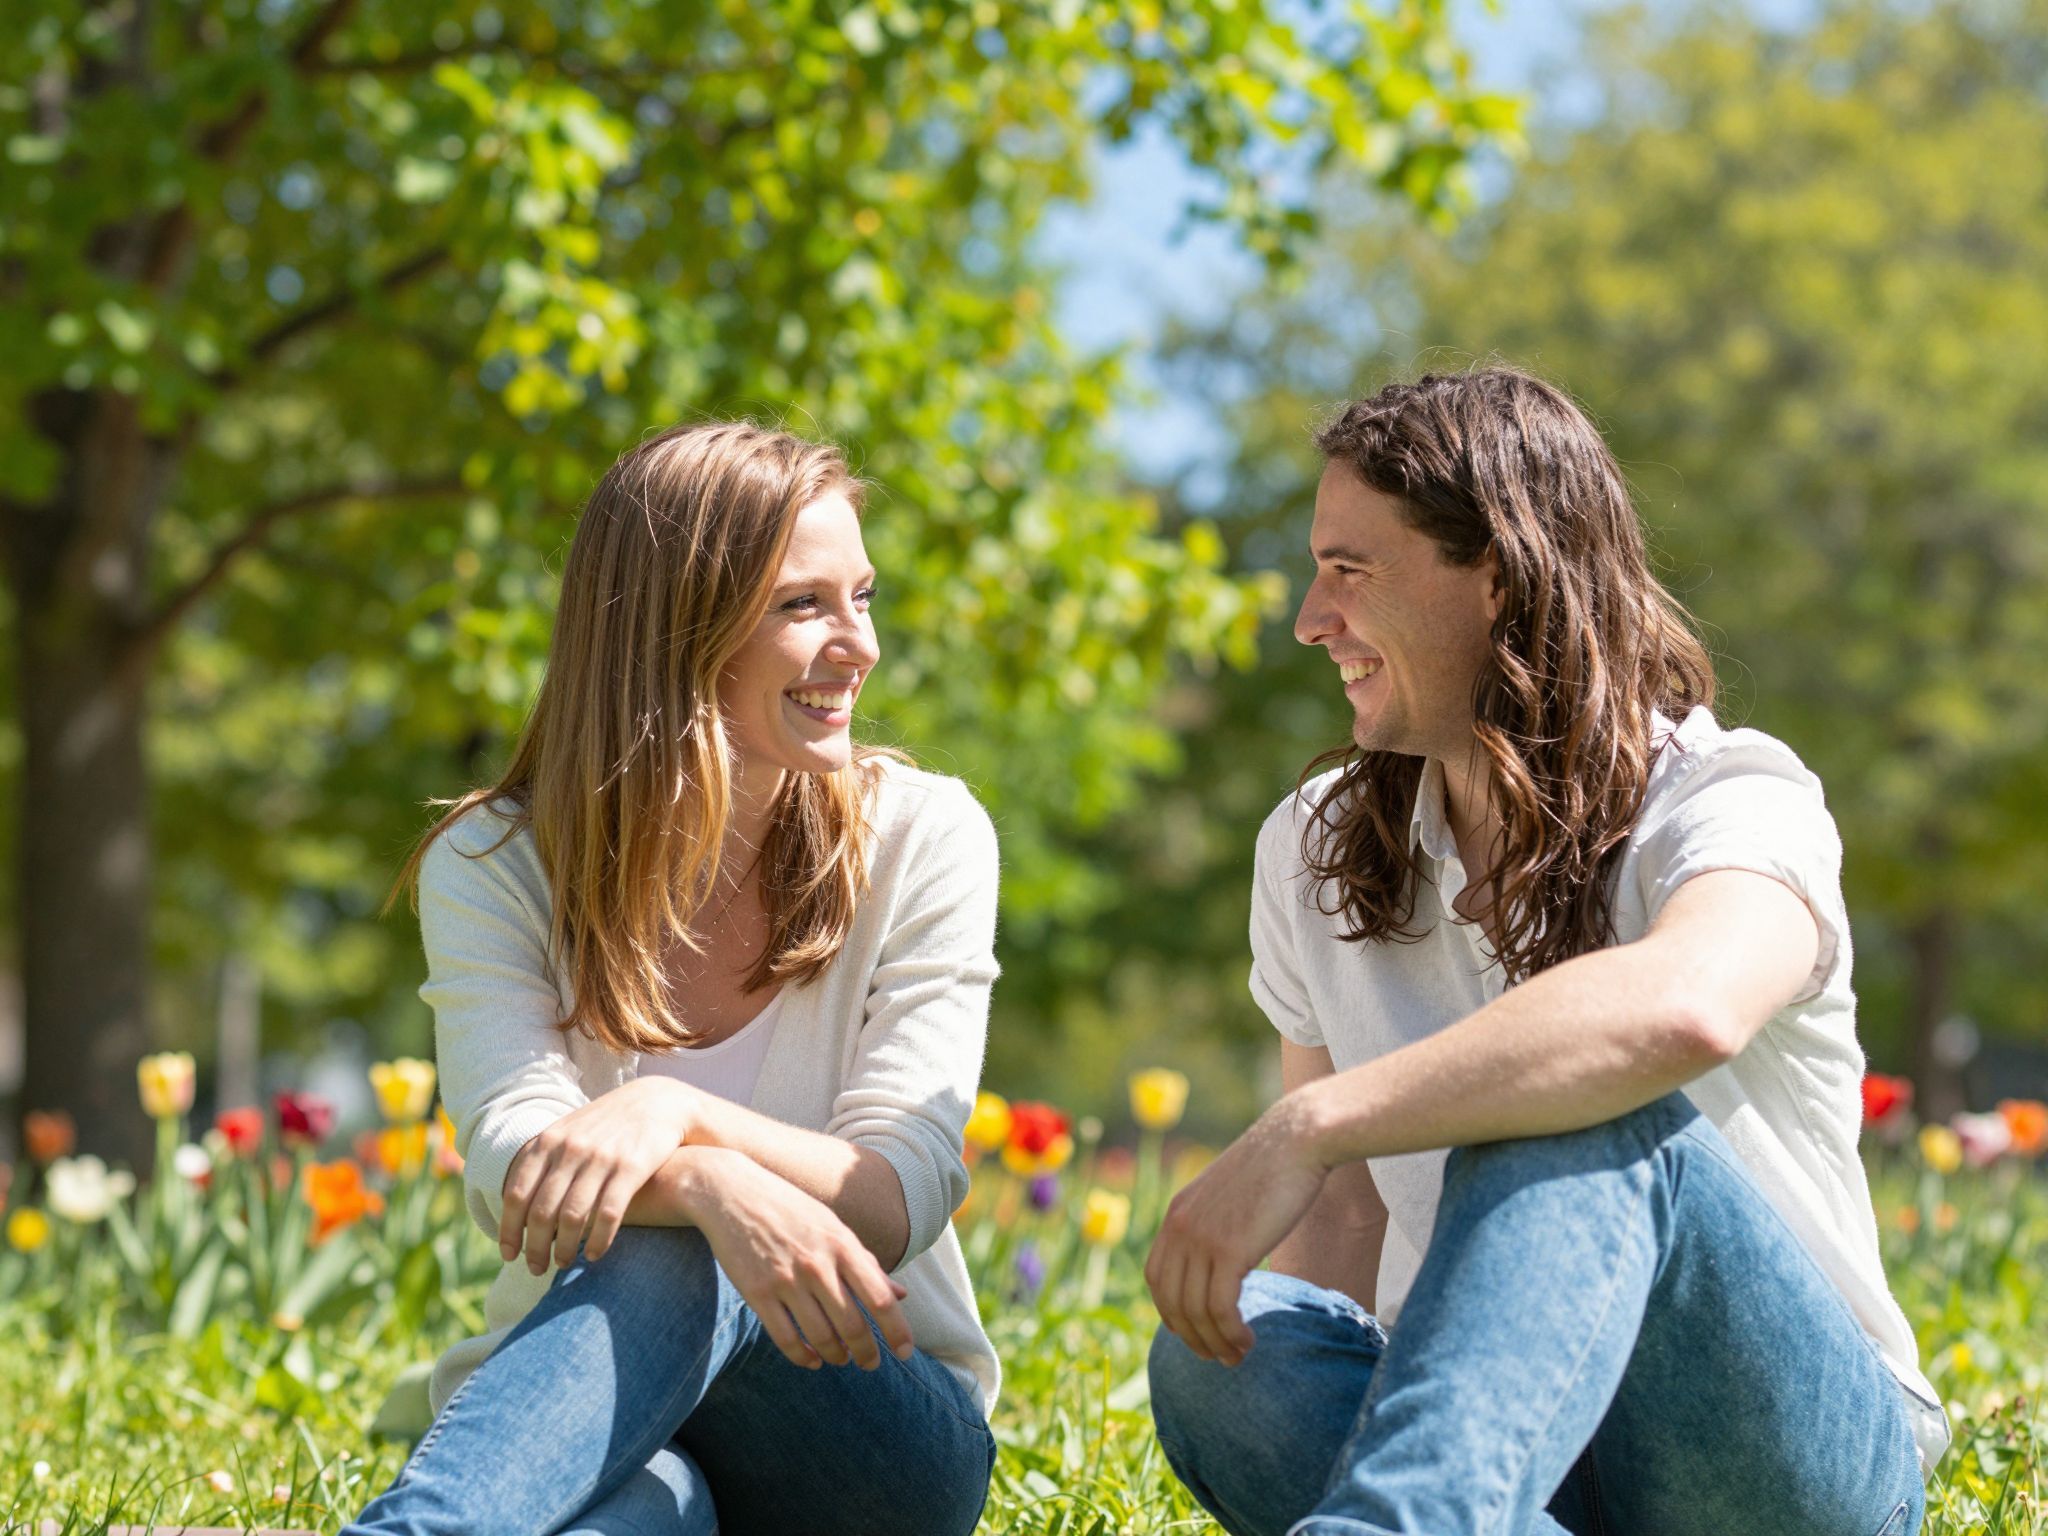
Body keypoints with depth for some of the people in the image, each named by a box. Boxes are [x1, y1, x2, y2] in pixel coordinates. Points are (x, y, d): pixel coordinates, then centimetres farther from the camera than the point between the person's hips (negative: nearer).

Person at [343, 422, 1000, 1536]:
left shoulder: (923, 839, -3)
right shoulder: (491, 867, -2)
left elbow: (903, 1200, -12)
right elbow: (515, 1174, -19)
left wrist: (679, 1113, -33)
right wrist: (712, 1184, -42)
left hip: (879, 1424, 1)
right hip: (569, 1408, 0)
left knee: (674, 1267, -37)